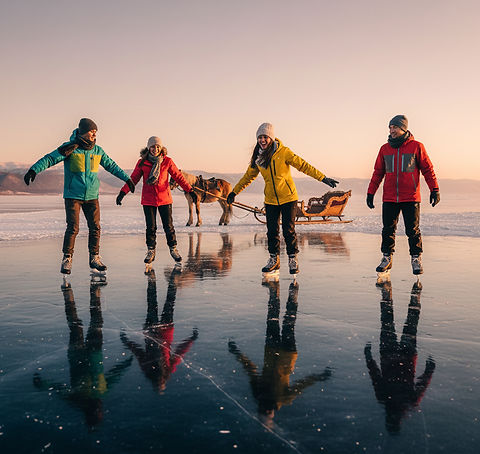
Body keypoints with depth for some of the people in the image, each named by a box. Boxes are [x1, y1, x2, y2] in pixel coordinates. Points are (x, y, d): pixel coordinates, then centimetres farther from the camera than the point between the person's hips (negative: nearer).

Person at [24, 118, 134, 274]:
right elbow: (50, 159, -14)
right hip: (73, 195, -4)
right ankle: (67, 259, 5)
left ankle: (94, 258, 14)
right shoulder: (70, 148, -7)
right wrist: (34, 170, -28)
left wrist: (127, 178, 22)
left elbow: (111, 165, 19)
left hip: (92, 196, 4)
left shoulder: (98, 150, 7)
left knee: (95, 227, 2)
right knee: (73, 228, -8)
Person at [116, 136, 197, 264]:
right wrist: (122, 192, -5)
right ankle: (150, 251, 17)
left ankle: (173, 249, 18)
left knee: (168, 225, 2)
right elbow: (133, 179, 3)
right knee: (150, 227, 4)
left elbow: (178, 177, 2)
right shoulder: (142, 162, -1)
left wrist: (190, 191, -4)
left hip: (164, 198, 0)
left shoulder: (167, 161, -2)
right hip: (148, 199, 0)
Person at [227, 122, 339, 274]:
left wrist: (323, 178, -17)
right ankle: (274, 260, 21)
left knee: (288, 229, -5)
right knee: (272, 230, 6)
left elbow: (303, 165, -12)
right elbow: (249, 176, 16)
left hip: (288, 197, -4)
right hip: (270, 199, 4)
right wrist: (234, 192, 22)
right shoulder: (258, 157, 2)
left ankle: (293, 259, 10)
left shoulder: (283, 152, -12)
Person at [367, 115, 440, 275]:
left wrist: (434, 189, -2)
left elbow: (427, 169, 3)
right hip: (389, 198, 3)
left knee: (413, 230, 0)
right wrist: (370, 193, 11)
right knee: (388, 230, 6)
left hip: (410, 198, -3)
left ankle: (416, 259, 11)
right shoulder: (385, 149, 9)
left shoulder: (416, 146, 0)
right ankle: (387, 258, 17)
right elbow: (378, 172, 14)